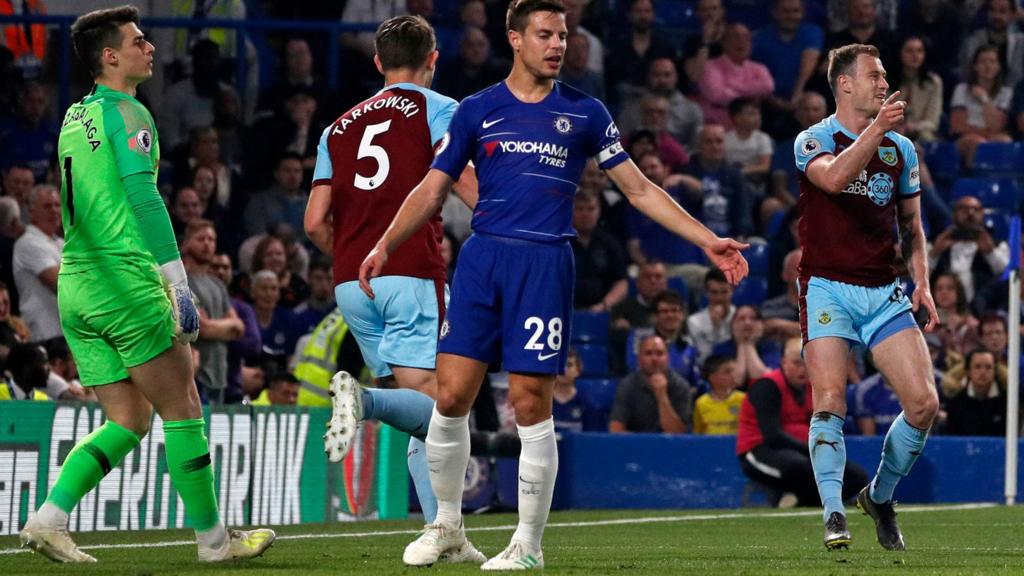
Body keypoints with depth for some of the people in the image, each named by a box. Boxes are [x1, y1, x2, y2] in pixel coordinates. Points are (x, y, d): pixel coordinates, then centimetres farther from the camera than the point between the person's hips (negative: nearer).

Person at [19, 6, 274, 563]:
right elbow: (143, 197, -20)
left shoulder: (74, 118, 18)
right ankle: (213, 538, 9)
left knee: (127, 423, 10)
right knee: (182, 410, 3)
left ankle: (49, 518, -5)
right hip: (126, 281, -8)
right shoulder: (125, 113, -8)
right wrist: (179, 283, -23)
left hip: (75, 286, 8)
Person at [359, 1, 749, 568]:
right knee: (451, 396, -4)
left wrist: (707, 240, 5)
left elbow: (639, 190, 11)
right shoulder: (477, 111, 9)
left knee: (530, 404, -5)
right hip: (481, 260, 1)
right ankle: (446, 525, 15)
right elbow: (431, 189, 10)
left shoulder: (584, 113, 8)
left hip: (545, 265, -1)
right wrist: (385, 245, -5)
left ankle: (528, 543, 7)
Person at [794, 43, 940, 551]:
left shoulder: (901, 148, 13)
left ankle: (880, 497, 14)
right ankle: (833, 514, -11)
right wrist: (875, 131, -32)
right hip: (827, 288, -4)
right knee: (830, 404, -17)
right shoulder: (813, 140, -1)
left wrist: (922, 282, 6)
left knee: (924, 403, -7)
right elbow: (833, 178, -25)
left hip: (883, 292, 4)